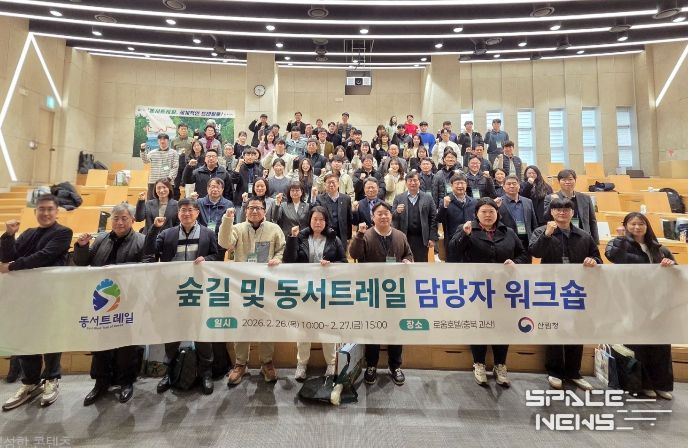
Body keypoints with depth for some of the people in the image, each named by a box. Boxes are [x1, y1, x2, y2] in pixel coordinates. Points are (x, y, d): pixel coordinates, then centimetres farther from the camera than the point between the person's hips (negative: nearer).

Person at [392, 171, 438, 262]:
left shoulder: (428, 198, 5)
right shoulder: (398, 198, 5)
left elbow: (434, 219, 2)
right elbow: (392, 219, 3)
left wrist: (433, 238, -4)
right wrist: (397, 212, -18)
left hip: (422, 239, 0)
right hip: (404, 238, 1)